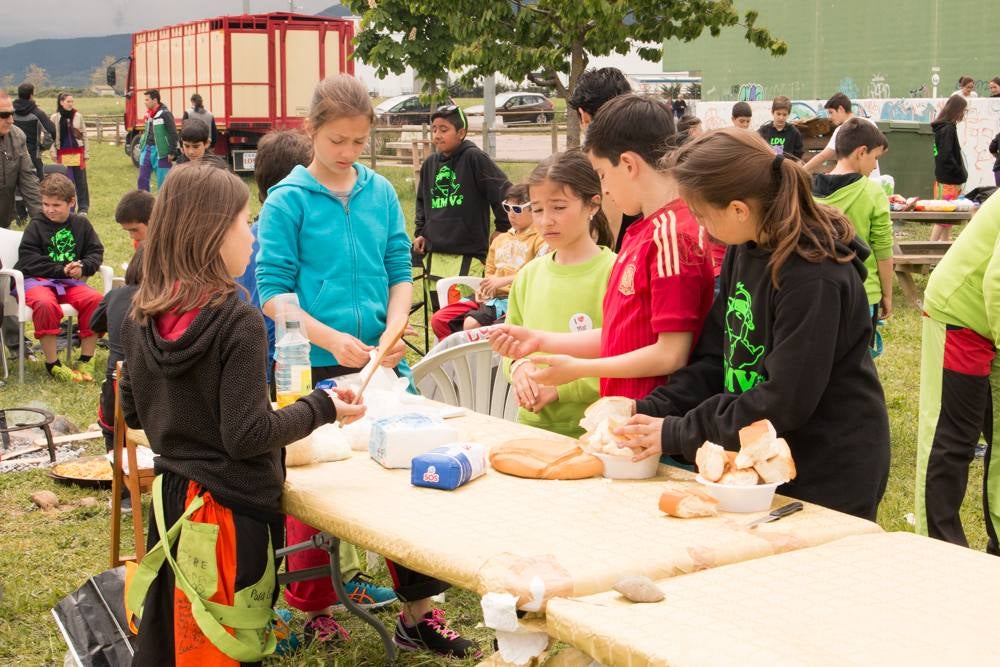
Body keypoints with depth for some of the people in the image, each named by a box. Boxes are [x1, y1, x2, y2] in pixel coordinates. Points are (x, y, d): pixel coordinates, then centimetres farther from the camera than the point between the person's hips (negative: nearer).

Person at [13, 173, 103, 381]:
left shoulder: (81, 224, 11)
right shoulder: (36, 226, 1)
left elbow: (96, 251, 11)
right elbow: (28, 259, -7)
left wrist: (83, 267, -12)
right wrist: (61, 270, -16)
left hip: (70, 281, 3)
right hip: (37, 279, -3)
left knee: (95, 300, -26)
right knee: (45, 303, -37)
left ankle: (86, 361, -12)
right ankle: (52, 364, -23)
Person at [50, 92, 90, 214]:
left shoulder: (78, 116, 3)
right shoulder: (55, 118, 2)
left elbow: (84, 134, 5)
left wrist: (86, 153, 3)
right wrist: (54, 153, -2)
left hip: (78, 153, 0)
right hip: (63, 154, 0)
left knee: (80, 181, 2)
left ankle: (83, 207, 8)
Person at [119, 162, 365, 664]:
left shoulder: (141, 318, -1)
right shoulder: (238, 321, -20)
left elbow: (133, 412, 10)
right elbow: (247, 435, -21)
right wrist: (321, 408, -8)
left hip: (170, 498, 7)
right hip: (230, 511, -6)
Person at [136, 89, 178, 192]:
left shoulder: (165, 114, -12)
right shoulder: (149, 114, 12)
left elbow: (173, 134, -14)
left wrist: (172, 152, -16)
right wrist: (141, 146, 18)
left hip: (160, 152, -8)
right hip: (147, 149, 8)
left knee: (162, 181, -1)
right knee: (142, 179, 7)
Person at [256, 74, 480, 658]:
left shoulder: (381, 193, 5)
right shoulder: (288, 200, -6)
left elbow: (401, 272, 7)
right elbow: (273, 291, -8)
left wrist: (394, 329, -12)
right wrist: (331, 339, -19)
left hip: (382, 363, 4)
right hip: (315, 365, -3)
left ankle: (418, 614, 15)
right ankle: (311, 609, 27)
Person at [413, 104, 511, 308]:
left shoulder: (474, 158, -8)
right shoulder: (430, 163, 12)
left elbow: (504, 192, -8)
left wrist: (503, 230, -2)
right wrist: (420, 232, 19)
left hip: (468, 253, -6)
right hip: (434, 253, 6)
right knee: (438, 308, 7)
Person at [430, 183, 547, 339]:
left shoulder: (541, 240, -1)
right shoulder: (500, 240, 23)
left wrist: (504, 280, -18)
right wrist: (484, 287, 5)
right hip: (491, 296, 7)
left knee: (471, 324, -31)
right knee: (438, 320, -8)